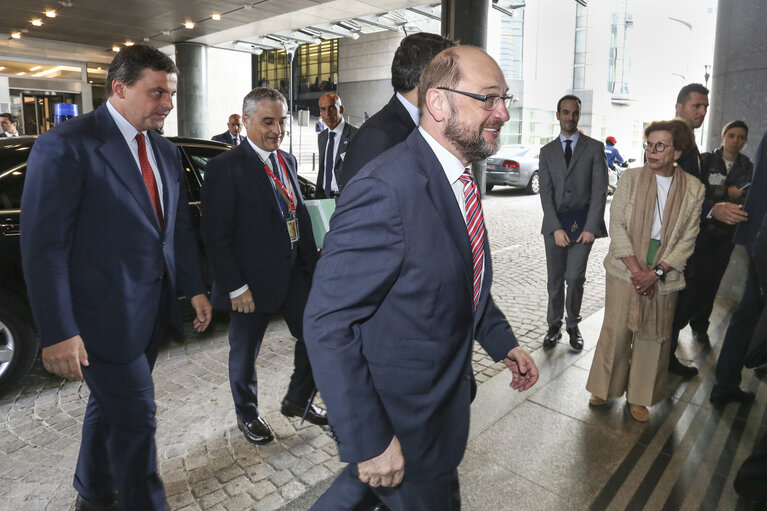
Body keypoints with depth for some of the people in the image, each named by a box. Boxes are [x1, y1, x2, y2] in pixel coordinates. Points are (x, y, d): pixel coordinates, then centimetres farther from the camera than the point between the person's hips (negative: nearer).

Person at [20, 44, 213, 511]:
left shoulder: (166, 152, 9)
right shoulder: (65, 145, -14)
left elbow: (181, 228, 13)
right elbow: (44, 245, -16)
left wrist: (196, 289, 9)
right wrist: (58, 332, -18)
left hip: (152, 310, 7)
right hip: (105, 314, -7)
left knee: (112, 404, 23)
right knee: (136, 416, 2)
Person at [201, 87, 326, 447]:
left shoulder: (287, 161, 8)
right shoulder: (225, 168, -14)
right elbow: (216, 237, -15)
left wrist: (312, 261, 6)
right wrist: (236, 288, -16)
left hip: (296, 272, 6)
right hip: (252, 281, -6)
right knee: (244, 354, 13)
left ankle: (297, 401, 35)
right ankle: (247, 416, 38)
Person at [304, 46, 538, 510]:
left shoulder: (461, 176, 3)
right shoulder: (387, 187, -28)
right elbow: (329, 325, -28)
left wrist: (503, 342, 13)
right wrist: (369, 441, -24)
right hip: (402, 420, -8)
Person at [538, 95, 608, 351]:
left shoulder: (594, 147, 4)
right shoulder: (547, 151, 9)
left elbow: (600, 190, -2)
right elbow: (546, 192, 2)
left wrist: (591, 227, -10)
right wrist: (556, 228, -9)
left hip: (583, 222, -2)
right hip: (555, 223, 2)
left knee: (575, 277, -7)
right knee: (555, 280, 7)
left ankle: (573, 325, 14)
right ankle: (554, 326, 21)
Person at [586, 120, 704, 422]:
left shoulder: (693, 189, 1)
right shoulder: (630, 178, -2)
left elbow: (688, 238, -1)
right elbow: (617, 226, -6)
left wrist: (657, 271, -13)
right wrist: (636, 269, -13)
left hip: (663, 276, 1)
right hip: (625, 270, -1)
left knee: (653, 336, 8)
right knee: (616, 331, 3)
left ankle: (640, 397, 25)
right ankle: (605, 388, 23)